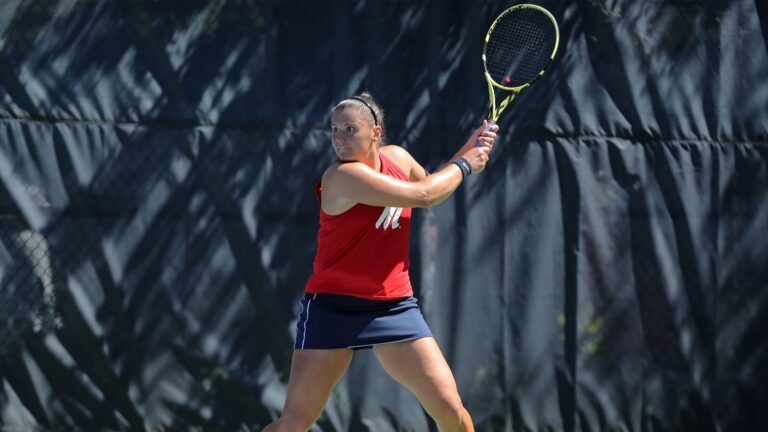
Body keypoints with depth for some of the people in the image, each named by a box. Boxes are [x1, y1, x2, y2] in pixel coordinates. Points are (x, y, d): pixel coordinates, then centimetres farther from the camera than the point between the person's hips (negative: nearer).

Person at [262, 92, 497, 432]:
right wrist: (463, 166, -5)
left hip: (394, 306, 6)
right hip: (334, 306, -5)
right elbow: (423, 195, -22)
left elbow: (432, 186, 26)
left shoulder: (398, 158, 2)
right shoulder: (344, 176, -20)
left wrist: (467, 150, 10)